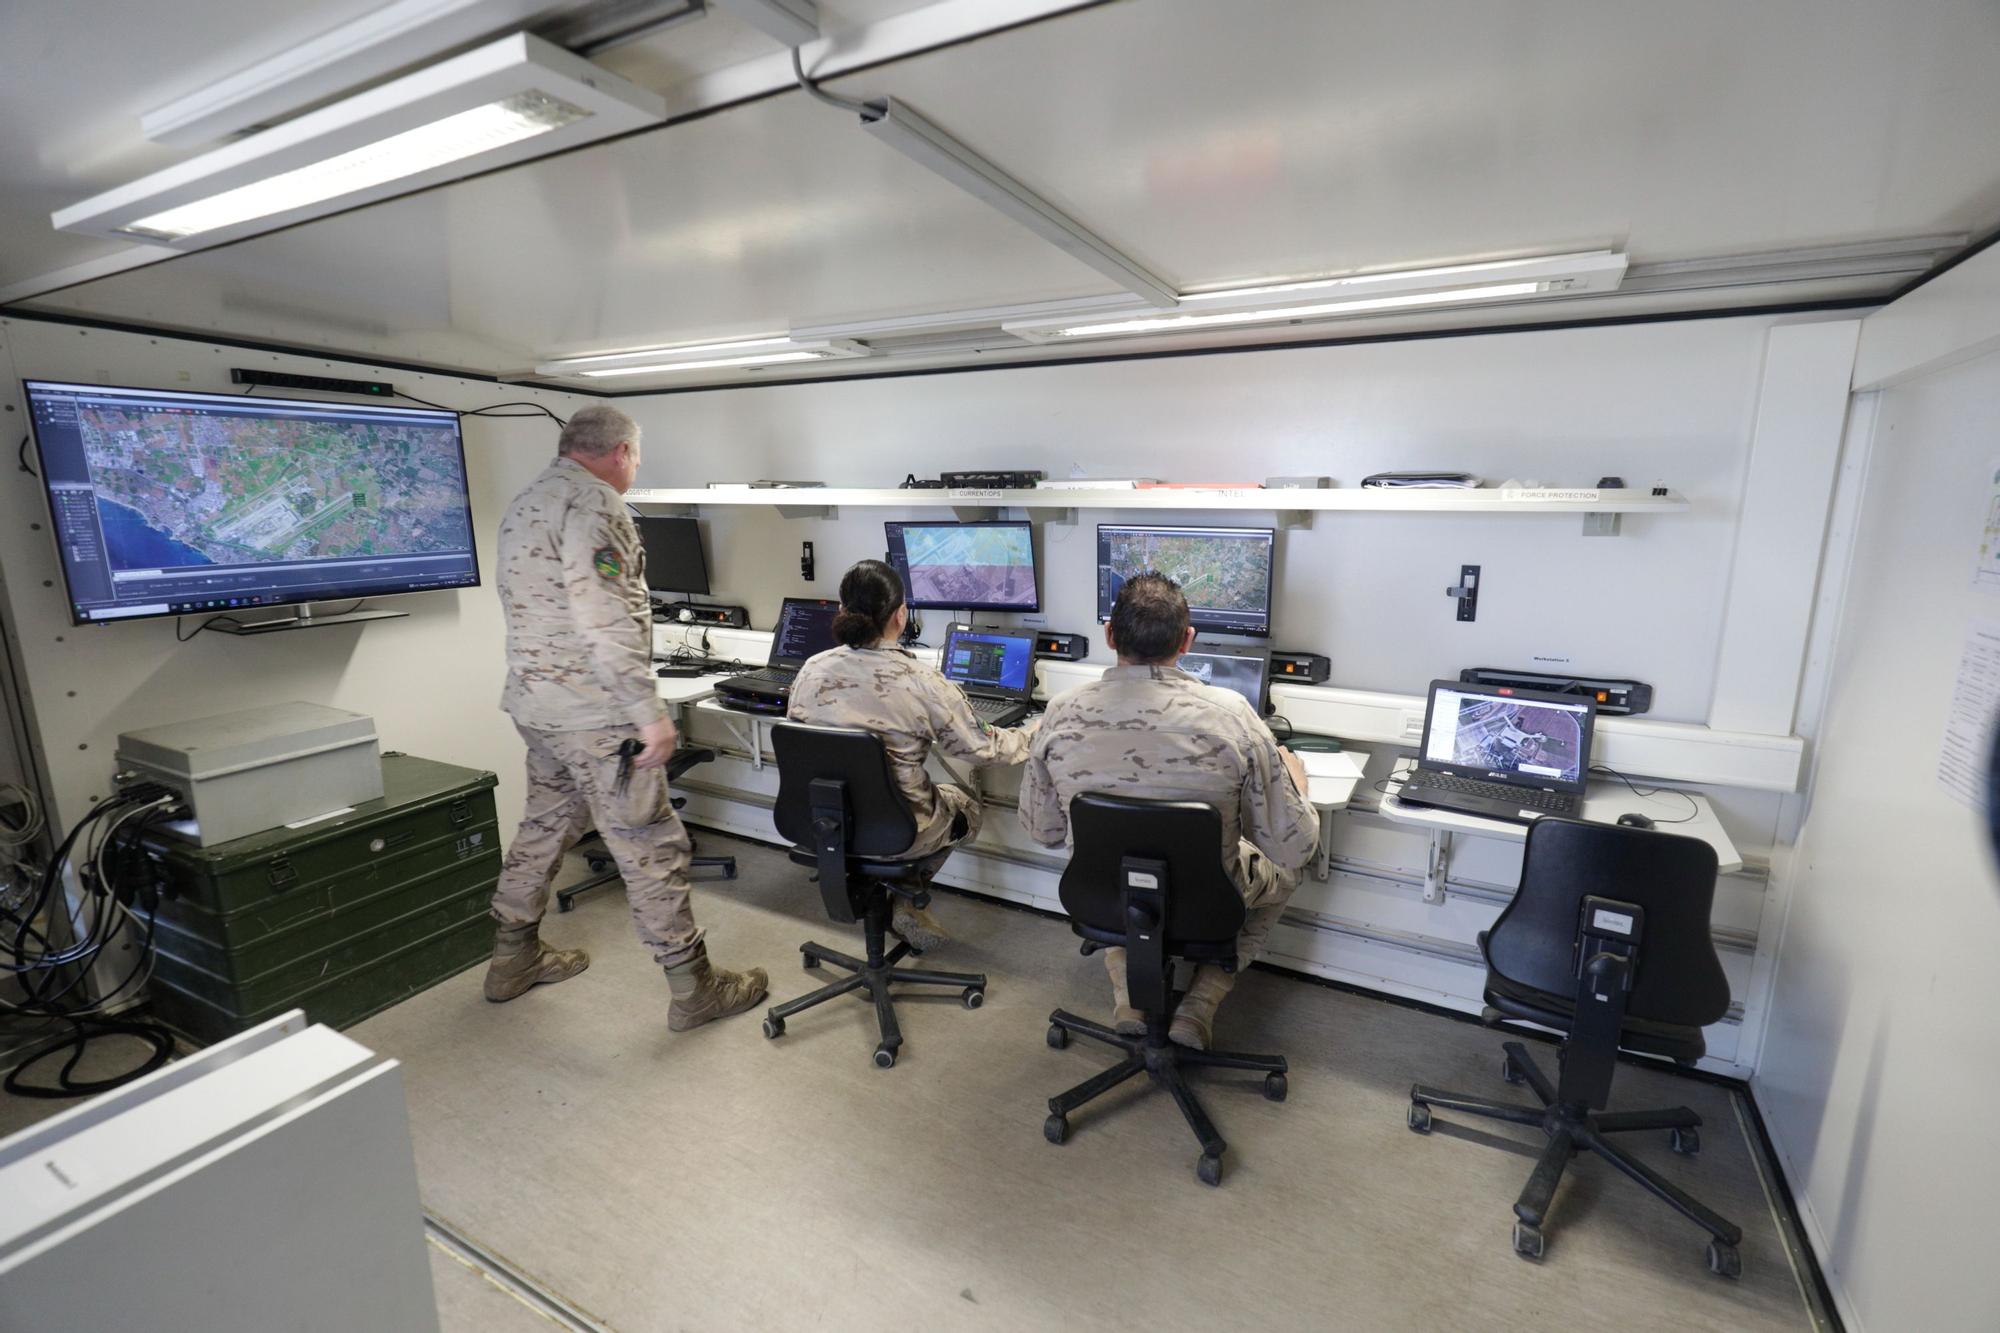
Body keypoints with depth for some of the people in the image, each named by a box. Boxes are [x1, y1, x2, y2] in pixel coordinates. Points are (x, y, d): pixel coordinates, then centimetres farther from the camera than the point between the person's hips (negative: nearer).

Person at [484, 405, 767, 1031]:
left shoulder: (521, 506, 16)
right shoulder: (594, 503, -16)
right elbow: (606, 621, -25)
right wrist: (649, 712, -24)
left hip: (533, 703, 10)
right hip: (593, 713, -10)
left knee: (545, 826, 23)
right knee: (652, 846, -2)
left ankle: (514, 958, 38)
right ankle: (694, 989, 9)